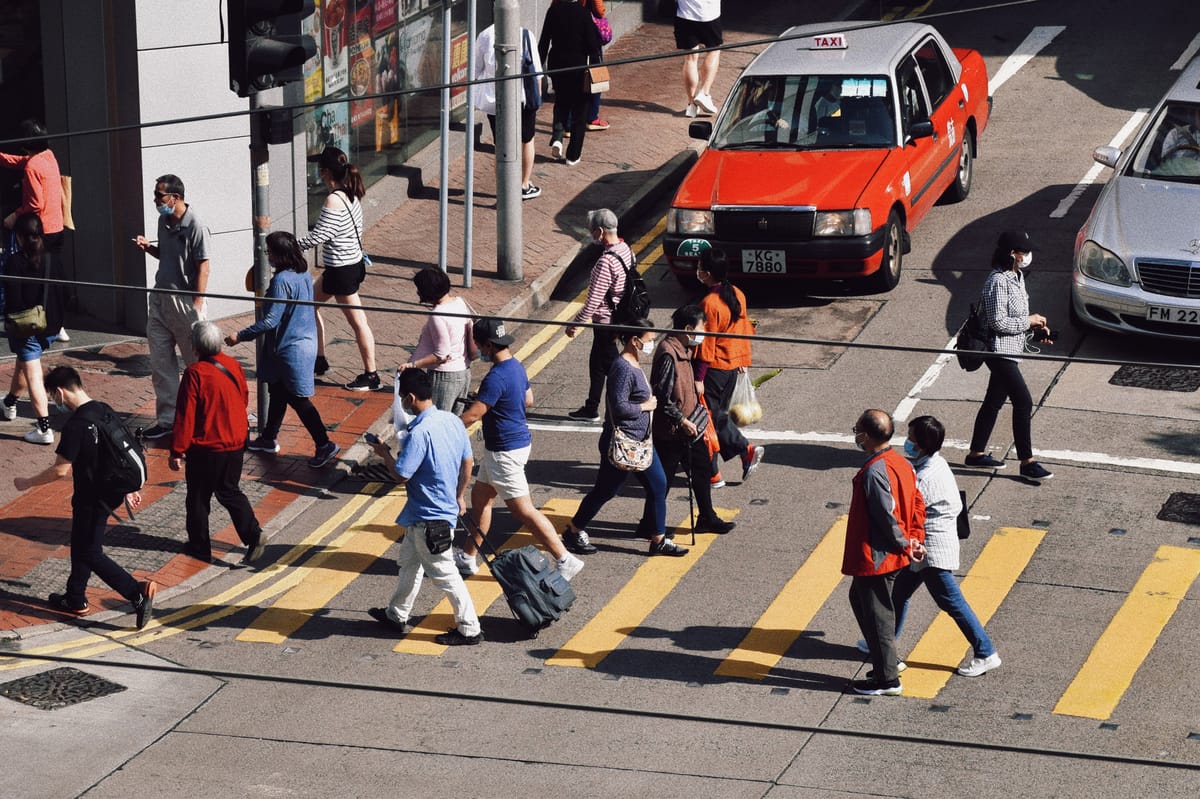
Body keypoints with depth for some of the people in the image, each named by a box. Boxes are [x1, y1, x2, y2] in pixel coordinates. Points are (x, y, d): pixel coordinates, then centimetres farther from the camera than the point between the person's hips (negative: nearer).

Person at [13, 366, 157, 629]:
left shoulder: (76, 425, -25)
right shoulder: (104, 411, 1)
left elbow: (61, 470, -21)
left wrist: (27, 483, -6)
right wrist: (128, 489, 20)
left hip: (91, 499, -9)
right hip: (111, 492, 9)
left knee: (90, 554, 2)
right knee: (81, 545, 23)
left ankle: (138, 592, -10)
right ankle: (75, 600, 36)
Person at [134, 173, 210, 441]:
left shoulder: (195, 227, -15)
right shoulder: (163, 221, 9)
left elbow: (203, 268, -16)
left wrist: (197, 307, -19)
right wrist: (148, 247, 2)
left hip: (185, 301, -8)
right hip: (160, 299, 8)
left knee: (198, 363, 4)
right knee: (161, 365, 10)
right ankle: (167, 419, 18)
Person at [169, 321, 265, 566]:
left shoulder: (195, 373, -20)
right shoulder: (234, 366, -2)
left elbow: (185, 416, -18)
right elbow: (244, 399, 13)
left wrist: (177, 451, -11)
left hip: (205, 448, -6)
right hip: (236, 443, 6)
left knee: (198, 497, 11)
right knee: (230, 491, 19)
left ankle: (200, 546, 20)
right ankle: (253, 535, 4)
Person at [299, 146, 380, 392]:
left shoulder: (334, 200, -23)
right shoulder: (351, 194, 4)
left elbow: (316, 237, -22)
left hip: (342, 270, -10)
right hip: (353, 262, 10)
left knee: (357, 321, -1)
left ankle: (371, 376, 7)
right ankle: (319, 360, 30)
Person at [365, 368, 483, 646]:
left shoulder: (419, 433, -26)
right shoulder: (453, 421, 0)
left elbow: (402, 476, -23)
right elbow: (468, 462, 9)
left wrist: (385, 453, -5)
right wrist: (459, 496, 22)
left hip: (428, 518, -9)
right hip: (447, 507, 9)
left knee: (444, 573, 2)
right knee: (409, 561, 24)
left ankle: (470, 629, 9)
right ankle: (397, 615, 38)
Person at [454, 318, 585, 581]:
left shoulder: (496, 377, -25)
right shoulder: (516, 366, 5)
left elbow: (473, 415, -24)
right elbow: (528, 400, 19)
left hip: (505, 451, -10)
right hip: (519, 440, 10)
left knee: (523, 510, -6)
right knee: (480, 496, 19)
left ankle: (565, 561, -4)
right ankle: (467, 558, 30)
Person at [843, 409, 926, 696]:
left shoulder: (874, 473, -26)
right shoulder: (901, 463, 4)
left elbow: (887, 516, -24)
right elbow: (917, 503, 8)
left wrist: (904, 545, -12)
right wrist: (916, 538, 6)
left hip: (874, 558, -10)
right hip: (892, 554, 10)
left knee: (876, 614, 3)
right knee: (860, 599, 25)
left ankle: (887, 679, 14)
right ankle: (887, 660, 33)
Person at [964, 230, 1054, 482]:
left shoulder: (1017, 277, 10)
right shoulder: (998, 282, -21)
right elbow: (998, 322, -24)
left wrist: (1034, 326, 6)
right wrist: (1028, 321, -15)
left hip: (1010, 351, 10)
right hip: (1000, 351, -10)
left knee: (994, 402, 17)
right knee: (1023, 402, -9)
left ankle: (976, 453, 27)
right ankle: (1027, 463, -4)